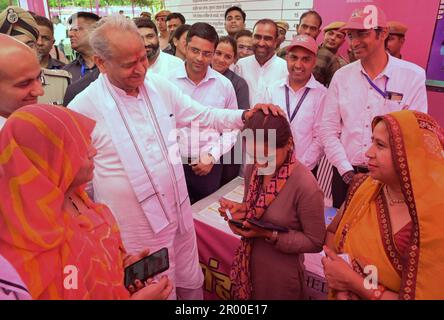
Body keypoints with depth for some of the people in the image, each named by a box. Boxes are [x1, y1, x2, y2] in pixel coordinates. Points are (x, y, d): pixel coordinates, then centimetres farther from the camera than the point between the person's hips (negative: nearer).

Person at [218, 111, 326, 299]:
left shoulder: (305, 185, -26)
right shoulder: (253, 169, -7)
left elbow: (315, 242, -17)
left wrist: (269, 234, -25)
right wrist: (240, 210, -12)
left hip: (280, 276, -5)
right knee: (244, 296, 25)